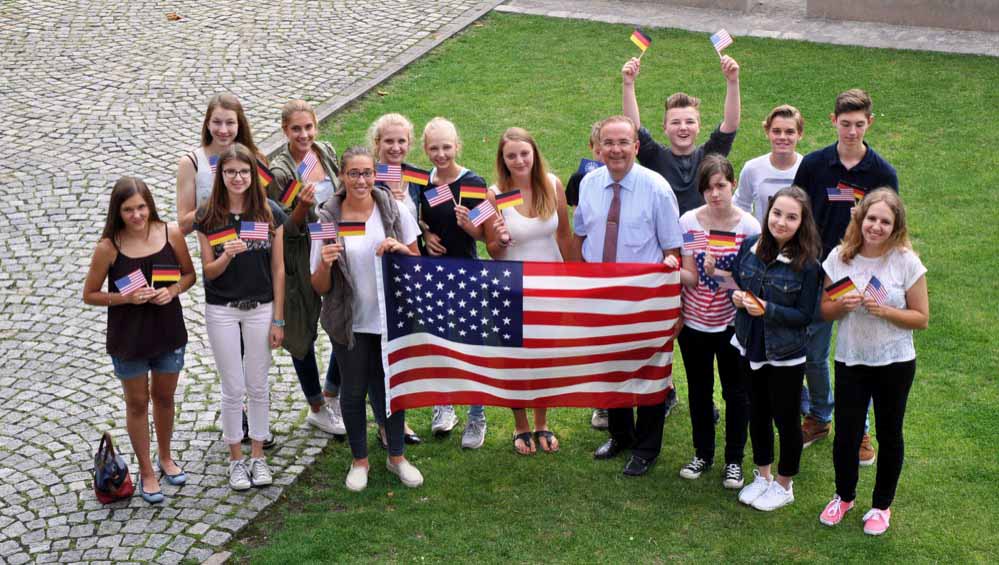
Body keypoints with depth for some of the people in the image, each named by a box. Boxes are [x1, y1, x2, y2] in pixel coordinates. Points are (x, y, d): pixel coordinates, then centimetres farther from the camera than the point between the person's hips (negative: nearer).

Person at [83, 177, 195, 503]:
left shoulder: (171, 234, -11)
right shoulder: (108, 248, -16)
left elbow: (189, 274, 4)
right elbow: (90, 295, -7)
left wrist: (172, 291, -16)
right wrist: (126, 298, -22)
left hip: (168, 332, 2)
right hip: (129, 338, -2)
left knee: (165, 397, 20)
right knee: (138, 403, 13)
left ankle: (165, 458, 43)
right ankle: (146, 473, 28)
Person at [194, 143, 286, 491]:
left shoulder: (270, 214, -4)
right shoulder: (208, 217, -5)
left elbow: (278, 268, -1)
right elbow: (208, 271, -2)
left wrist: (278, 319, -2)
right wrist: (227, 255, -25)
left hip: (261, 309, 1)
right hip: (221, 311, 0)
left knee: (258, 386, 9)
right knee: (233, 389, 5)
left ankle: (258, 456, 23)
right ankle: (236, 459, 20)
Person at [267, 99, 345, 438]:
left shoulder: (327, 153, 0)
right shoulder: (279, 172, -17)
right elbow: (285, 229, -15)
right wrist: (302, 205, -31)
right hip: (300, 260, -5)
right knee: (303, 333, 8)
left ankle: (330, 394, 31)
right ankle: (317, 409, 26)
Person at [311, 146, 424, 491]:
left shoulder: (393, 210, -5)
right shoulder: (328, 220, -8)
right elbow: (320, 287, -5)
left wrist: (399, 249, -16)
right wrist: (325, 264, -26)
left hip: (392, 317, 1)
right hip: (350, 322, -1)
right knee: (354, 391, 12)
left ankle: (397, 456, 33)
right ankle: (359, 460, 31)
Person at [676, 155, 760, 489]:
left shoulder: (749, 226, -10)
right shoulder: (689, 222, -5)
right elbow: (691, 278, -7)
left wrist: (718, 272, -26)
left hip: (732, 323, -2)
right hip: (694, 322, 2)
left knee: (736, 391, 8)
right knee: (698, 389, 15)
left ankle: (734, 460, 24)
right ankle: (703, 454, 32)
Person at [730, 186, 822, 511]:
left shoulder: (806, 263, -18)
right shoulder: (749, 247, -5)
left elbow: (805, 315, -15)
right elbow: (735, 284, 9)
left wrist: (767, 309, -26)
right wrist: (738, 298, -13)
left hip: (786, 356, -5)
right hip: (750, 347, 5)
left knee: (786, 419, 11)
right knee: (758, 413, 20)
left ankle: (784, 486, 30)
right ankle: (762, 476, 39)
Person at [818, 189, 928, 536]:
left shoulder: (906, 262, -12)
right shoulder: (840, 257, -5)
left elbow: (921, 318, -8)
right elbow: (824, 310, 3)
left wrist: (884, 310, -23)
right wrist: (842, 305, -18)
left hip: (894, 363, -1)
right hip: (850, 361, 2)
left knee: (889, 435, 13)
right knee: (845, 434, 5)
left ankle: (882, 504, 33)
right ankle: (844, 496, 32)